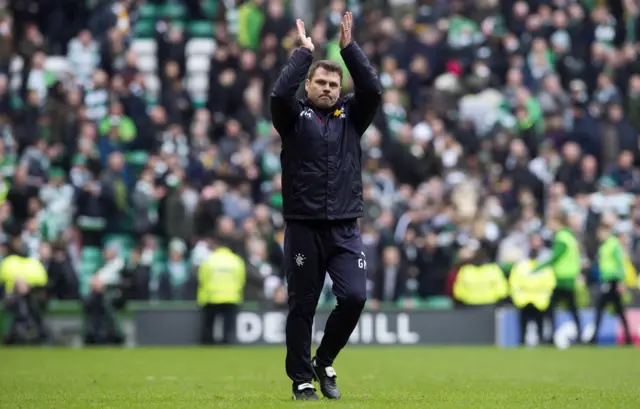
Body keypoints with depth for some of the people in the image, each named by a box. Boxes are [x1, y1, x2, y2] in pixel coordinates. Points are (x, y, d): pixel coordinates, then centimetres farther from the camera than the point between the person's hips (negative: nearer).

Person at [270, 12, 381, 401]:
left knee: (355, 297, -11)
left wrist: (349, 47, -5)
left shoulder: (351, 116, 11)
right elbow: (280, 92, -16)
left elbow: (373, 90, -5)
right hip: (303, 229, -2)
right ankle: (302, 380, 14)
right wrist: (304, 51, -8)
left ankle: (324, 362, 12)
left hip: (346, 229, 2)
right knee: (302, 306, 3)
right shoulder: (295, 116, 4)